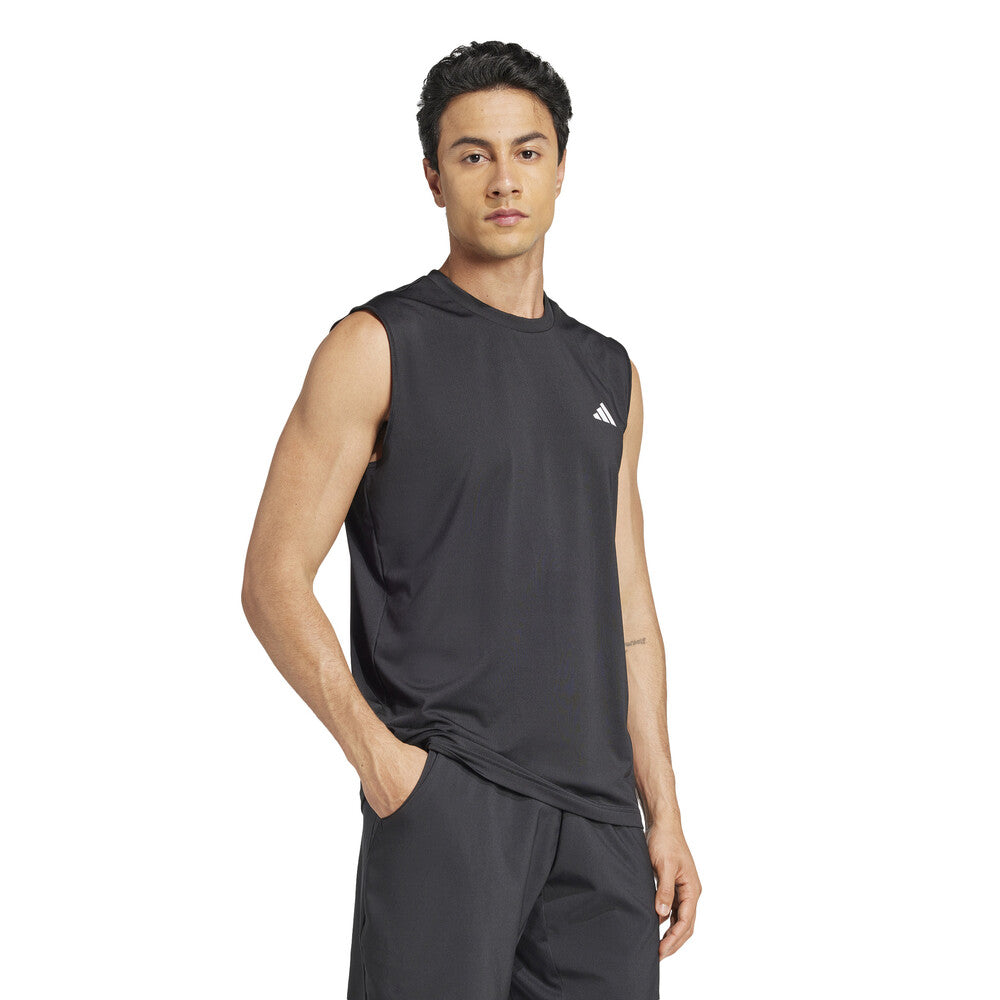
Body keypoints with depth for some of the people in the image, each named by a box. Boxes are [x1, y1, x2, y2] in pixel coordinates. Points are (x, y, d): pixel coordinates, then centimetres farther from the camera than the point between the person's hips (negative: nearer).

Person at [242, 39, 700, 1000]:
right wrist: (378, 757, -14)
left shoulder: (607, 374, 15)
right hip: (446, 791, -5)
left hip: (597, 814, 5)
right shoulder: (379, 346, -1)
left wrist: (663, 813, 11)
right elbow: (274, 579, -5)